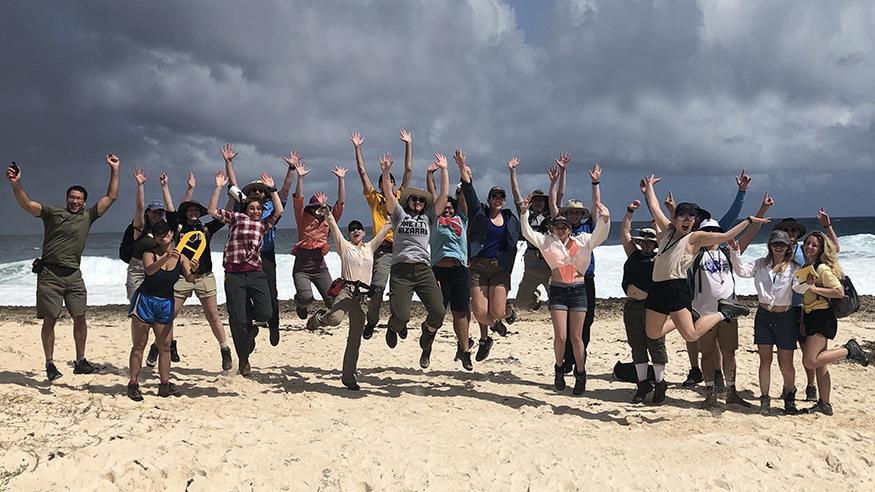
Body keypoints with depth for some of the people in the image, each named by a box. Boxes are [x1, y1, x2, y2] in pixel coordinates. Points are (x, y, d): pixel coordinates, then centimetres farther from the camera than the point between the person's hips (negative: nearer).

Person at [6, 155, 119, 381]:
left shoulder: (88, 216, 11)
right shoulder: (53, 213, 2)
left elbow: (111, 197, 11)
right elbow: (27, 205, -12)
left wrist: (114, 170, 6)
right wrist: (16, 184, -29)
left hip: (73, 275, 3)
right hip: (50, 274, -3)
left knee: (80, 318, 2)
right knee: (50, 320, 0)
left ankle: (80, 361, 11)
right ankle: (50, 364, 6)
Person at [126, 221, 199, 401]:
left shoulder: (180, 257, 0)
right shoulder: (150, 255, -6)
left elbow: (190, 279, -12)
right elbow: (149, 270, -27)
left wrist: (194, 270, -34)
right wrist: (166, 258, -42)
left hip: (166, 304, 3)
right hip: (145, 300, -3)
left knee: (165, 346, 4)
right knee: (139, 345, 1)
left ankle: (164, 383, 9)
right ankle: (133, 384, 5)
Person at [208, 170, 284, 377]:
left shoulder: (263, 224, 18)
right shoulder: (236, 218, 12)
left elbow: (279, 211, 5)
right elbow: (212, 211, 4)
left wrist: (272, 189, 3)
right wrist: (219, 188, -2)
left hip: (256, 273, 2)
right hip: (234, 275, -2)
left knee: (265, 314, -14)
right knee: (238, 320, -2)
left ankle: (248, 312, 24)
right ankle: (243, 359, 14)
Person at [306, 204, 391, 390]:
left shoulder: (370, 247, 19)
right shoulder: (344, 246, 9)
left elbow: (386, 228, 19)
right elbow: (333, 224, -2)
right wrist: (325, 209, -14)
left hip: (363, 296, 4)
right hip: (347, 290, -4)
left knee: (355, 340, 3)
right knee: (335, 319, -33)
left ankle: (348, 377, 12)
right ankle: (317, 319, 4)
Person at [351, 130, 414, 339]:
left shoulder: (400, 196, 17)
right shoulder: (374, 197, 13)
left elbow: (409, 169, 17)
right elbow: (362, 172, 12)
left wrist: (408, 144, 17)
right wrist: (357, 148, 11)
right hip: (384, 247, -2)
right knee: (377, 286, -12)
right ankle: (371, 322, 0)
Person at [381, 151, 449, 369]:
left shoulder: (428, 217, 20)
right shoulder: (399, 214, 16)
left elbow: (443, 196, 13)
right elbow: (388, 194, 2)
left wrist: (444, 170, 7)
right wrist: (385, 171, -12)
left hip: (424, 269, 2)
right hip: (401, 269, -2)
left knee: (438, 312, -14)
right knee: (401, 316, -16)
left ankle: (426, 342, 19)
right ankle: (394, 327, 25)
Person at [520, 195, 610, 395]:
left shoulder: (582, 241, 10)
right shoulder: (547, 242, 7)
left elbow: (600, 235, -1)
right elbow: (528, 233, -3)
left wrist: (604, 219, -19)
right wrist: (524, 213, -14)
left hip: (578, 290, 1)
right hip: (558, 291, -1)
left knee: (576, 337, 4)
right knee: (560, 336, -7)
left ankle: (580, 374, 21)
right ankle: (560, 369, 19)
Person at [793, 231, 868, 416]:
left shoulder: (823, 268, -11)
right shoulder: (806, 268, 15)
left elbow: (839, 292, -20)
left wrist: (814, 288, -19)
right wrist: (802, 321, 14)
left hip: (822, 317, -8)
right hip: (810, 318, 8)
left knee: (810, 361, -17)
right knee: (819, 365, 10)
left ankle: (849, 350, -2)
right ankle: (824, 404, 15)